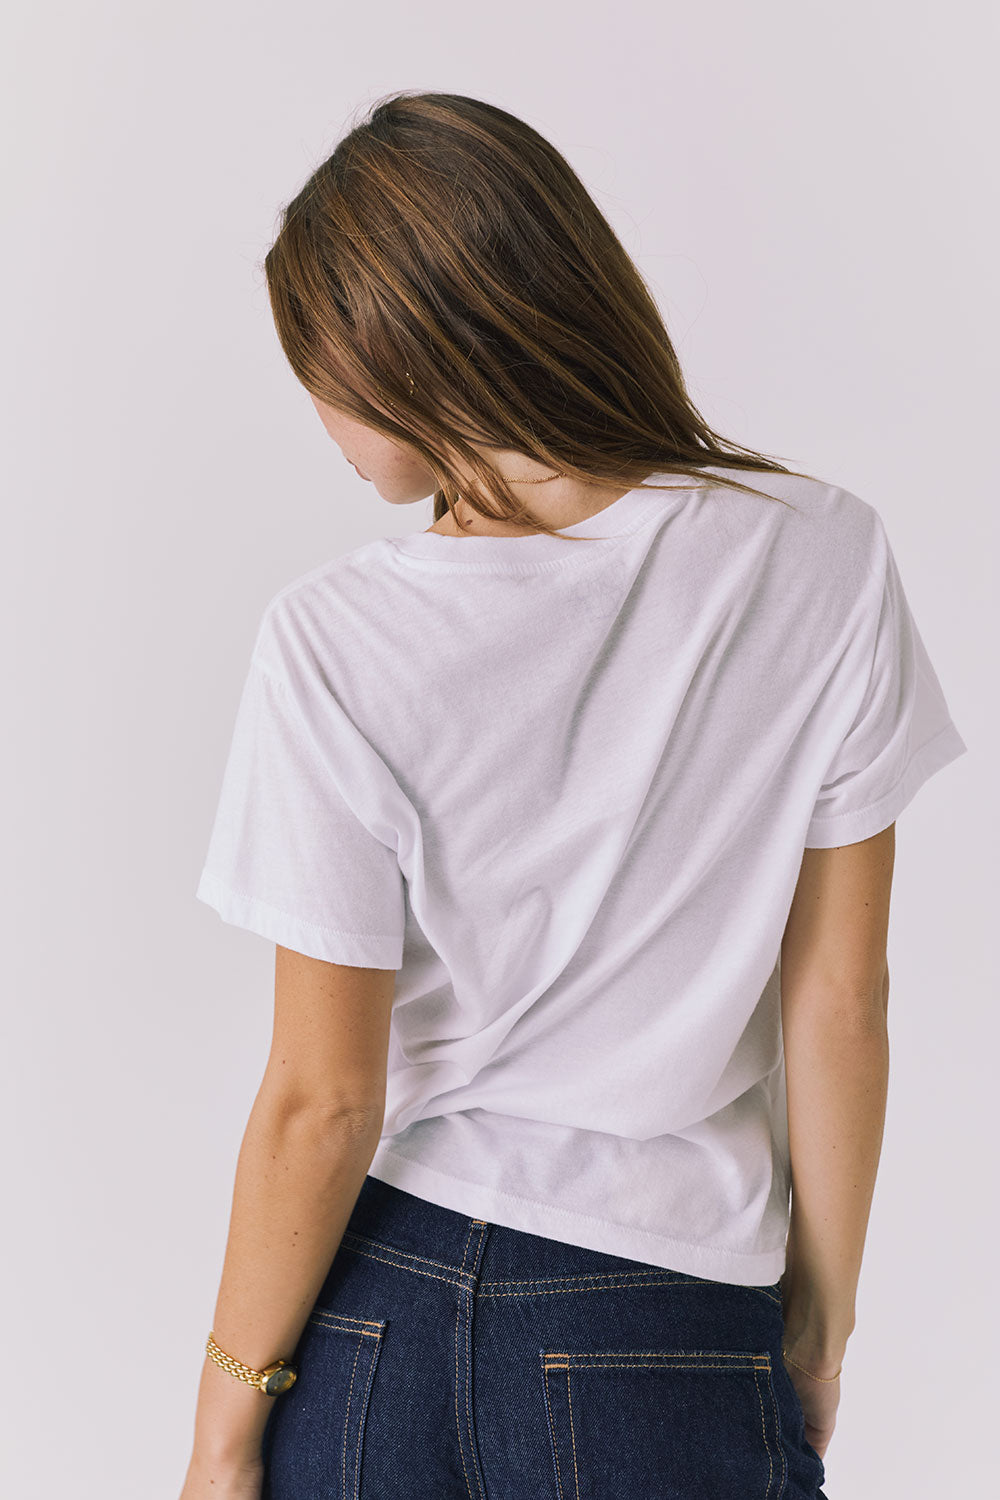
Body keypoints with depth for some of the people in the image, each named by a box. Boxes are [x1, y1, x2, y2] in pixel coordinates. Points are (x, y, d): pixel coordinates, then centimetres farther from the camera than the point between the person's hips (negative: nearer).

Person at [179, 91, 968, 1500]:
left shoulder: (338, 644, -17)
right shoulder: (825, 560, -11)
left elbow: (322, 1103, -12)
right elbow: (840, 1004, -5)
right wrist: (821, 1317, 8)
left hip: (370, 1319, -1)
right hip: (665, 1342, 1)